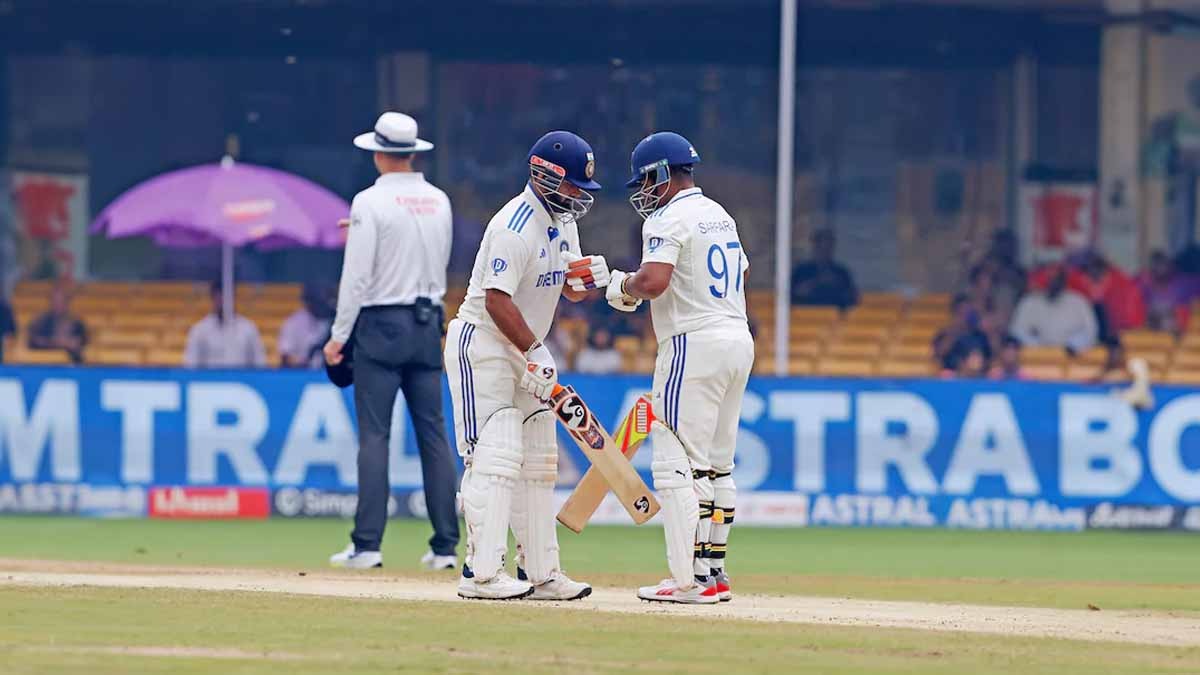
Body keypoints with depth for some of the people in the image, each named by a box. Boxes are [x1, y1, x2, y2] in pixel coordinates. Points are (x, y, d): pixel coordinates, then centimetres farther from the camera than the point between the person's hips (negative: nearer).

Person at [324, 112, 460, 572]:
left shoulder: (371, 202, -9)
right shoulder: (439, 201, 9)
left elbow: (357, 275, -13)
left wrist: (339, 336, -6)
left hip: (381, 326, -5)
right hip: (428, 323, 5)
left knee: (374, 435, -5)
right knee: (433, 435, 5)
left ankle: (367, 545, -9)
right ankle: (445, 546, 4)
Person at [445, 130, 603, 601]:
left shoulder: (563, 220, 9)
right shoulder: (515, 227, -21)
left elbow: (569, 291, 14)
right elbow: (497, 300, -26)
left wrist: (588, 278, -9)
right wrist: (535, 352, -28)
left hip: (525, 351, 10)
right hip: (482, 346, -10)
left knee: (538, 461, 9)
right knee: (496, 455, -15)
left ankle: (540, 571, 14)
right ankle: (481, 573, -18)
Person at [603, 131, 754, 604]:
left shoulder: (669, 219, -11)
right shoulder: (721, 216, 17)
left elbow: (653, 282, -25)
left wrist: (624, 288, -2)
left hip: (694, 344, -9)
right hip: (739, 339, 9)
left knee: (677, 463, -8)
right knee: (716, 465, 15)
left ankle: (689, 579, -14)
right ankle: (714, 572, 17)